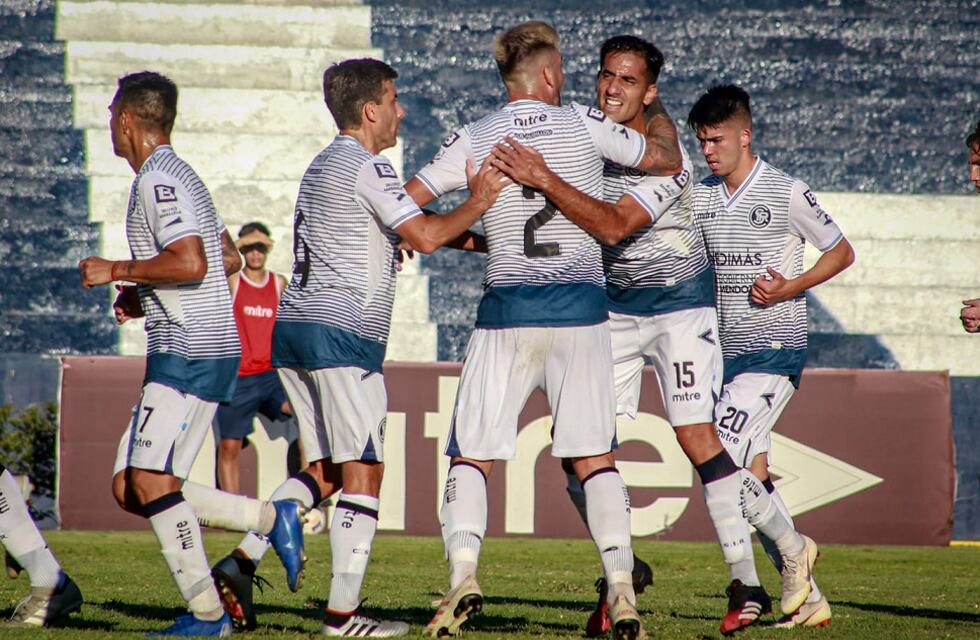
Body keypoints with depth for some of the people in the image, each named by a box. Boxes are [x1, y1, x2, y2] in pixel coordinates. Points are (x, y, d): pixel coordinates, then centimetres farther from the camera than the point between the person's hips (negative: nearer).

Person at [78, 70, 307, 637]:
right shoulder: (181, 175, 20)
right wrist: (145, 296, 23)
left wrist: (116, 271, -12)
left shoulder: (157, 181, -12)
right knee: (131, 487, 8)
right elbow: (229, 258, 27)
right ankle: (272, 518, 7)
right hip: (211, 350, 10)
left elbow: (190, 262, -24)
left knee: (150, 480, -12)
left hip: (189, 352, -10)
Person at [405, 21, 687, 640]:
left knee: (473, 454, 5)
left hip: (507, 311, 0)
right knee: (595, 457, 6)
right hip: (580, 310, 0)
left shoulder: (473, 139, 2)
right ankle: (622, 586, -5)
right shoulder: (585, 123, 2)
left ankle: (464, 572, -15)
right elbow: (669, 160, 13)